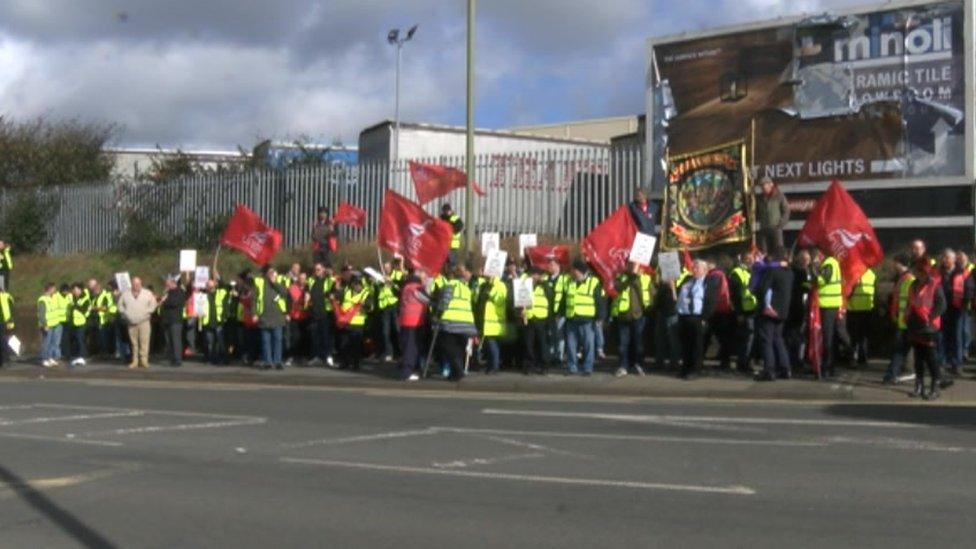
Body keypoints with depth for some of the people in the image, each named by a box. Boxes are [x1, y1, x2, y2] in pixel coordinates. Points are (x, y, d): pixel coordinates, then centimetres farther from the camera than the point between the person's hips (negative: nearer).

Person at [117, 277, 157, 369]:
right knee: (134, 343, 6)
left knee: (144, 342, -9)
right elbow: (120, 305, 18)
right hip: (131, 323, 2)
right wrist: (124, 314, 6)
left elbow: (153, 304, 7)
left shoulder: (147, 294, 3)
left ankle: (144, 360, -6)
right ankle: (135, 361, 11)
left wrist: (148, 312, -3)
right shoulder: (125, 294, 8)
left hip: (144, 322, -2)